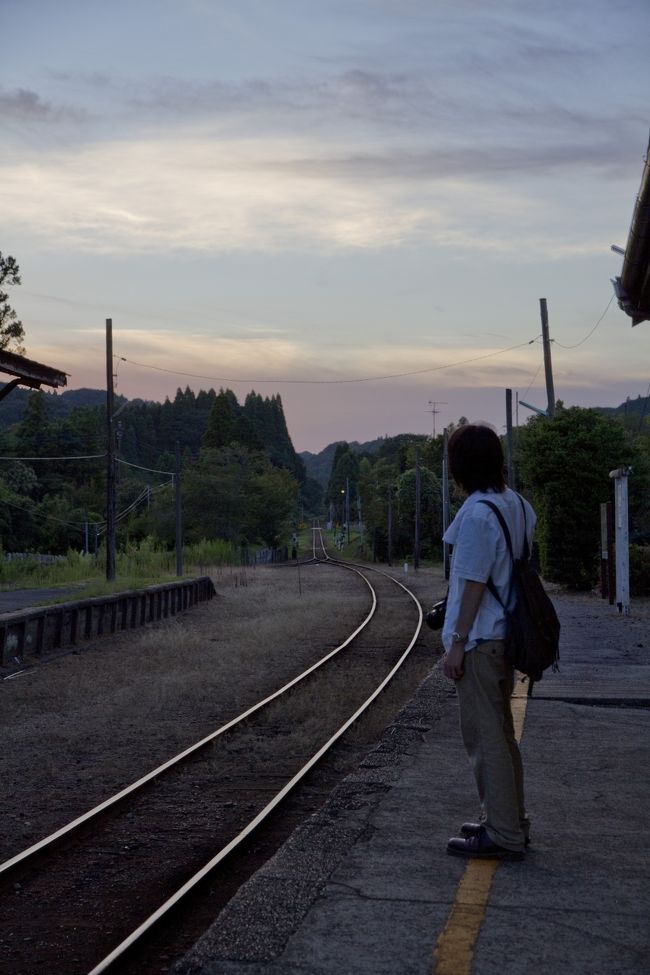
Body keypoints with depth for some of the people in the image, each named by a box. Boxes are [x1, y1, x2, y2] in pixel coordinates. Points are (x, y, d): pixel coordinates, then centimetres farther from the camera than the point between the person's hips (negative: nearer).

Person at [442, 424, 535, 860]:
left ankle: (503, 834, 6)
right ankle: (511, 821, 29)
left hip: (479, 639, -9)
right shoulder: (518, 505, 8)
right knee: (501, 730, 19)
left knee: (485, 734, -1)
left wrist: (457, 642, -14)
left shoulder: (477, 513, -19)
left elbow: (474, 583, -19)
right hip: (506, 634, 9)